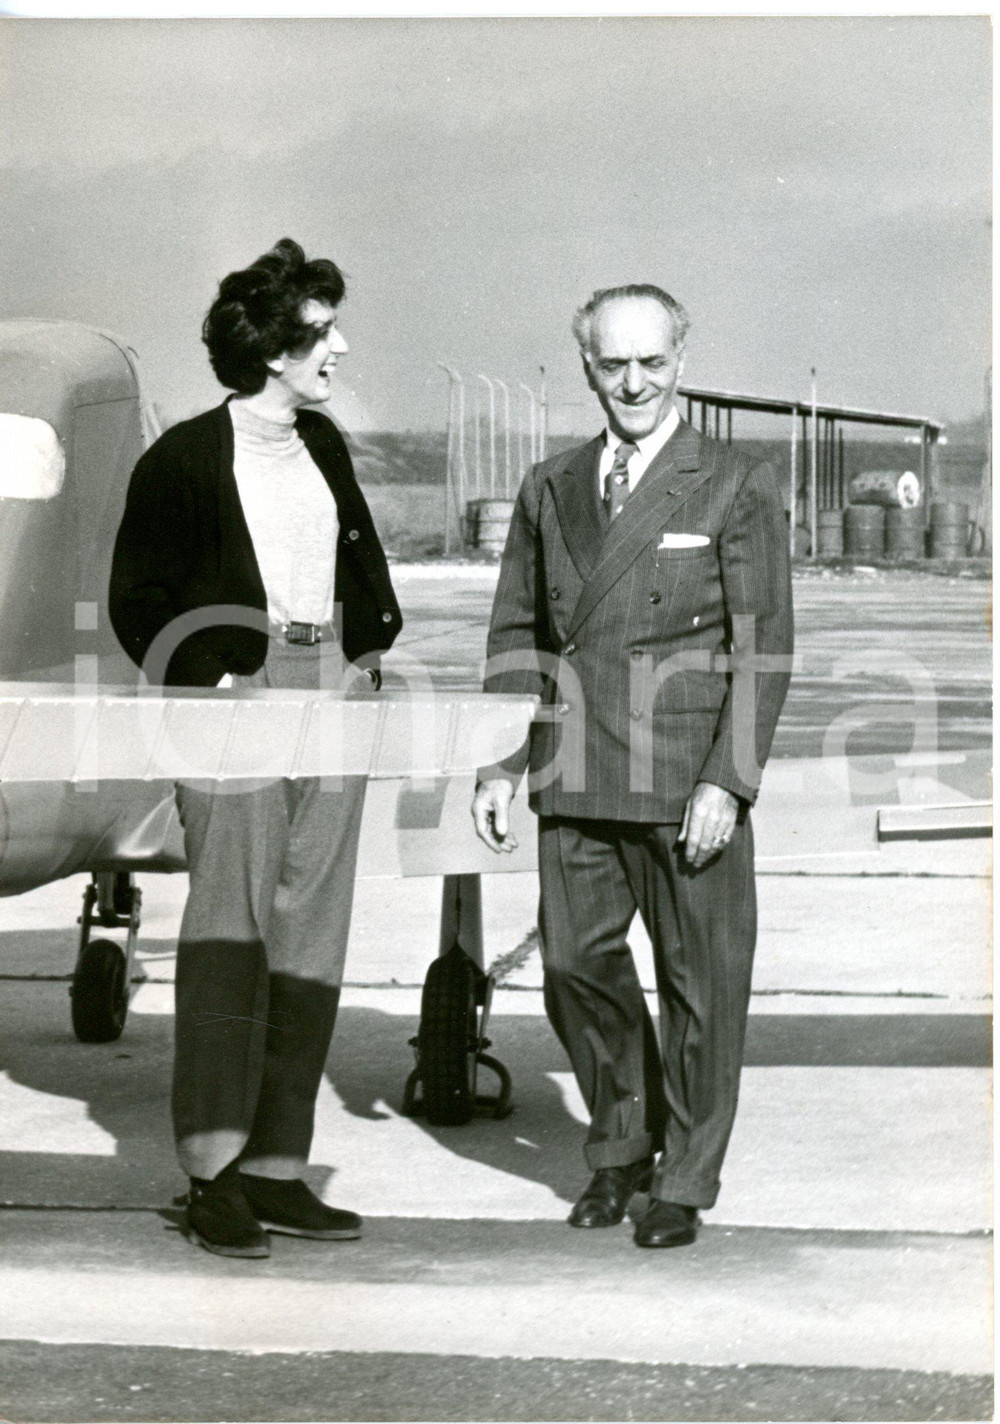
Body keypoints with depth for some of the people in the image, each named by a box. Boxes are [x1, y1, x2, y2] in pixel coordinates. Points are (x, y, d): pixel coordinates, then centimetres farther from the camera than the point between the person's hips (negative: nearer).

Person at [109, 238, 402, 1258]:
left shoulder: (324, 446, 15)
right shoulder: (185, 459, -5)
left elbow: (365, 562, 27)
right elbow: (137, 601, -2)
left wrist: (368, 652, 11)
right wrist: (211, 679, -12)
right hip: (235, 700, -6)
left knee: (313, 934, 4)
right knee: (230, 924, -11)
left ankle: (278, 1169, 9)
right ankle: (213, 1174, -9)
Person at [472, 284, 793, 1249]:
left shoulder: (736, 490, 0)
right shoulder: (550, 490, 13)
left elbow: (764, 650, -4)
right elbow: (517, 634, 16)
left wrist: (728, 779, -12)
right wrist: (499, 763, 7)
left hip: (689, 781, -3)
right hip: (576, 777, 4)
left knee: (699, 980, 3)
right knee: (574, 964, 5)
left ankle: (684, 1183, 18)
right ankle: (620, 1148, 27)